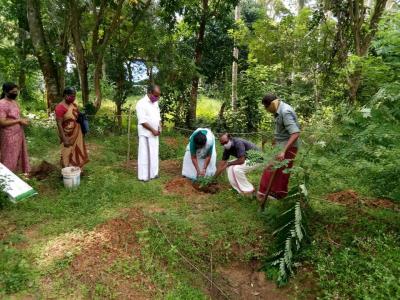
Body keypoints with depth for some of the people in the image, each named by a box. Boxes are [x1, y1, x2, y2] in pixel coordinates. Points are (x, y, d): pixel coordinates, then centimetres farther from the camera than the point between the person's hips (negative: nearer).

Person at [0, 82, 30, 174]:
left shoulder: (14, 102, 9)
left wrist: (23, 120, -1)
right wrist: (19, 121, -19)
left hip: (18, 134, 8)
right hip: (9, 136, -8)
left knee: (18, 155, 18)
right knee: (9, 159, 3)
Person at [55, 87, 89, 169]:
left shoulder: (74, 104, 4)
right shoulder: (60, 107, -18)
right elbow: (59, 124, -19)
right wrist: (64, 139, -22)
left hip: (77, 134, 7)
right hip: (68, 136, -7)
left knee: (77, 154, 16)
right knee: (68, 155, 5)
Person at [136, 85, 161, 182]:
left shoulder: (155, 103, 9)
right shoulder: (141, 103, -15)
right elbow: (142, 121, -19)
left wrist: (159, 128, 1)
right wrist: (153, 130, -16)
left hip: (154, 133, 7)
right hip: (145, 134, -7)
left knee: (154, 154, 12)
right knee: (145, 154, -1)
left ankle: (153, 173, 23)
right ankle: (144, 176, 7)